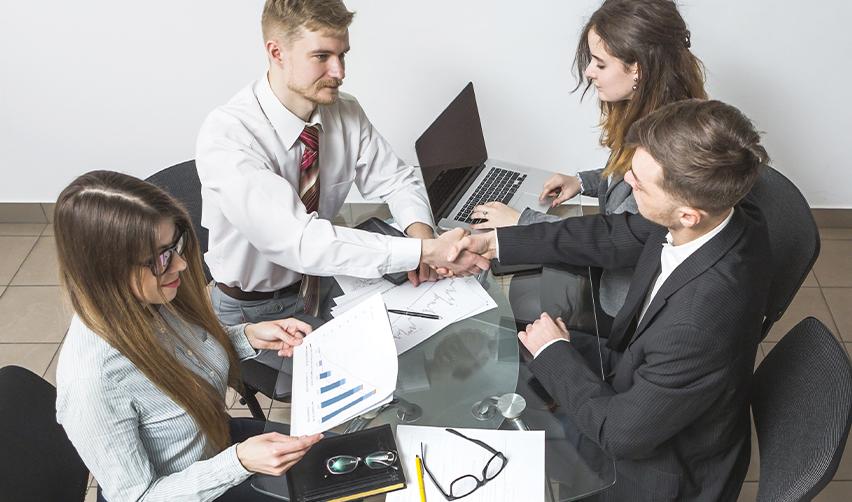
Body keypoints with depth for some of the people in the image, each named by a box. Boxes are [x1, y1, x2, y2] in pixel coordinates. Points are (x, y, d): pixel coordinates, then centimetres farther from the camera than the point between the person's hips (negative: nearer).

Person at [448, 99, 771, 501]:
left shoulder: (701, 322, -43)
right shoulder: (714, 205, -20)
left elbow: (620, 432, -28)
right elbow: (615, 235, -2)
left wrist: (553, 353, -14)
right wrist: (496, 243, 1)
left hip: (664, 467, -6)